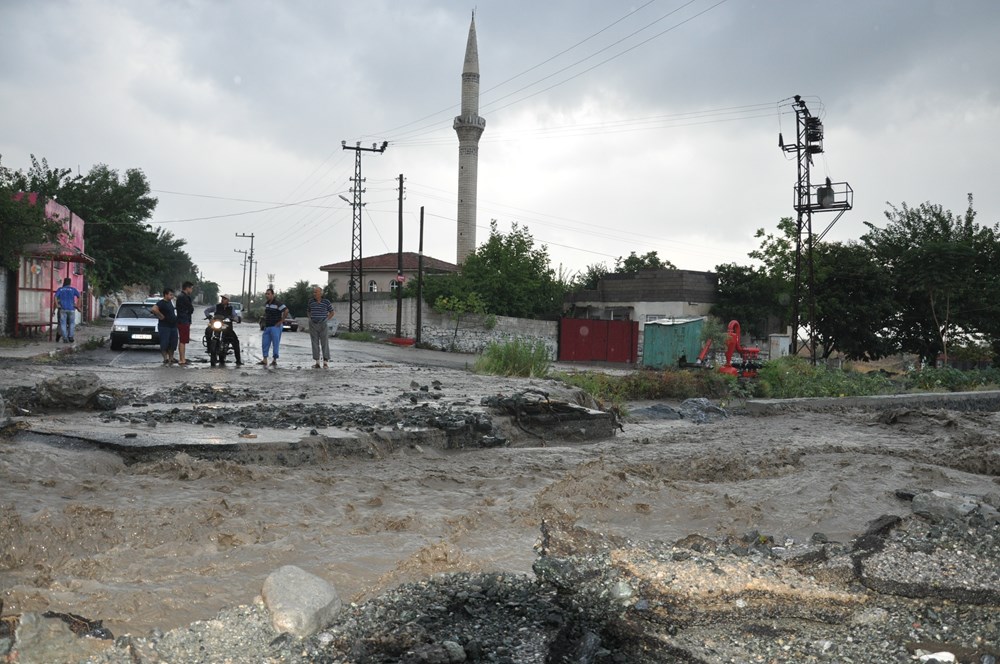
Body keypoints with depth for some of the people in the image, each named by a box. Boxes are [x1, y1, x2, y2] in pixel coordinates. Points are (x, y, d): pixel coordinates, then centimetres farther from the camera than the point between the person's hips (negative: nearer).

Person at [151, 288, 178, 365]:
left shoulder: (170, 302, 13)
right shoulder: (161, 303, -14)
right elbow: (154, 309, -32)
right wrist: (161, 316, -23)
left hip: (173, 326, 8)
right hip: (164, 326, -8)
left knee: (173, 343, 12)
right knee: (164, 343, -3)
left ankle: (171, 358, 23)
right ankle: (166, 359, 2)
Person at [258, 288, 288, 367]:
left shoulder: (277, 304, -13)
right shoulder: (266, 304, 12)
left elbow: (286, 311, -20)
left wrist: (281, 321, -17)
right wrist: (264, 322, 18)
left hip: (275, 327, -8)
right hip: (267, 327, 8)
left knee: (275, 344, -2)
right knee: (265, 343, 5)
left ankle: (274, 360, 4)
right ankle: (265, 360, 10)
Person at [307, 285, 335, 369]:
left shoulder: (326, 302, -4)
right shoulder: (311, 301, 5)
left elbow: (332, 312, 6)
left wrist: (326, 319, -3)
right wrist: (310, 319, 8)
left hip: (323, 325, -3)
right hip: (313, 325, 3)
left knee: (325, 343, -4)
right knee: (315, 344, 3)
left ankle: (325, 363, -1)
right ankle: (317, 363, 6)